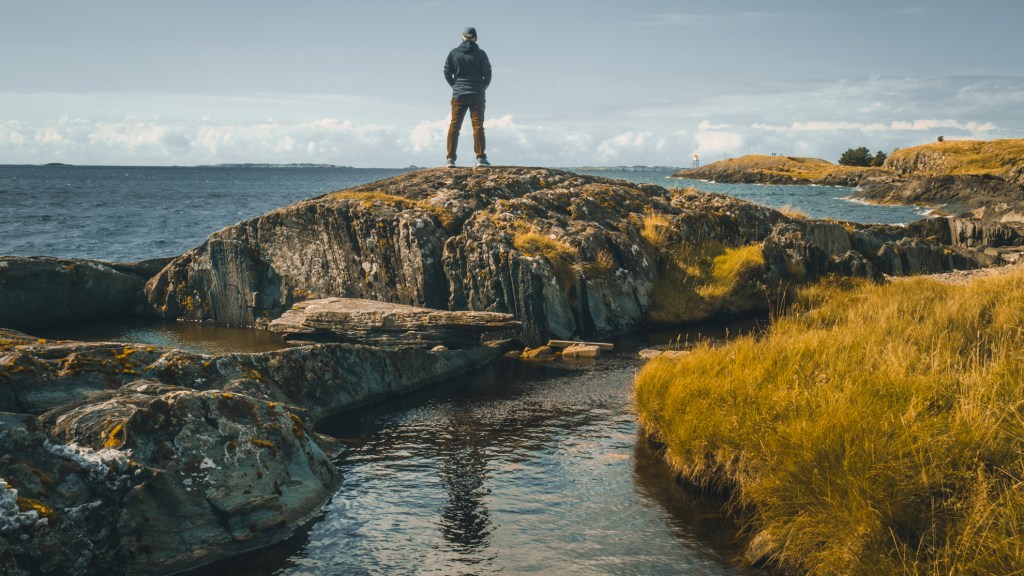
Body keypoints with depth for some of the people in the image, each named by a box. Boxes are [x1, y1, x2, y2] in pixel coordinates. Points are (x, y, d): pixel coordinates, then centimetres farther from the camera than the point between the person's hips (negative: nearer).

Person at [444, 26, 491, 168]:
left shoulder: (454, 53, 3)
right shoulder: (480, 54, -1)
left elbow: (447, 72, 1)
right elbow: (487, 73, -3)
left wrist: (454, 86, 14)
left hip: (458, 95, 1)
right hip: (477, 95, -1)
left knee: (454, 126, 5)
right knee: (478, 126, 0)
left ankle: (451, 159, 0)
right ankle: (480, 158, -6)